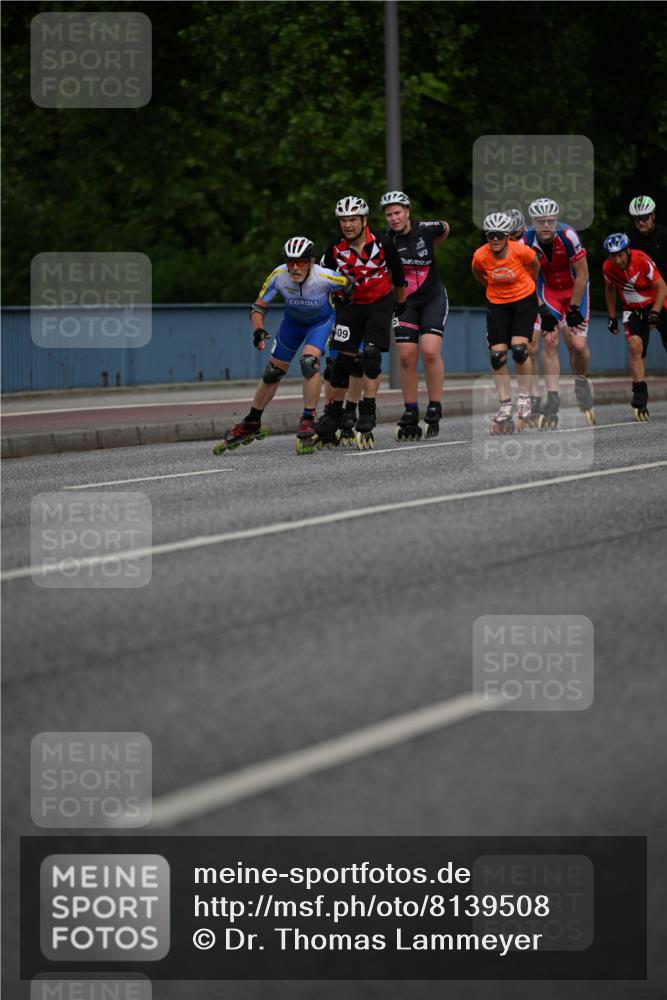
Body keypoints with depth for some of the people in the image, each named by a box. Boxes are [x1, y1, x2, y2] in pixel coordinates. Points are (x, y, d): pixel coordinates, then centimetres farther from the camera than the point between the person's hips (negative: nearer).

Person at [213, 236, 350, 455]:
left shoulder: (323, 277, -36)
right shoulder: (279, 275, -29)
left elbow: (347, 285, -14)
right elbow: (258, 307, -20)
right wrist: (258, 330, -38)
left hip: (321, 321, -3)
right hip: (293, 320, 3)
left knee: (309, 362, -28)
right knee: (273, 372, 7)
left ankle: (308, 423, -18)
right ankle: (251, 425, 24)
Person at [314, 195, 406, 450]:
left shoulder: (382, 245, -18)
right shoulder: (335, 248, -13)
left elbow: (398, 275, -1)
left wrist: (401, 303, 12)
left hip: (380, 303, -2)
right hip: (350, 304, 2)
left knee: (371, 354, -17)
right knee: (343, 359, 0)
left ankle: (367, 416, -13)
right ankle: (333, 415, 11)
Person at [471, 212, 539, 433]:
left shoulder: (521, 251, -22)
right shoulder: (480, 256, -18)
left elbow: (534, 266, 2)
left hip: (524, 301, -2)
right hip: (497, 305, 2)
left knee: (519, 350, -19)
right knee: (497, 355, -6)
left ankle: (524, 397, 3)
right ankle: (505, 407, 4)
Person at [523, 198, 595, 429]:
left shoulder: (567, 236, -29)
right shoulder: (526, 243, -21)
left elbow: (582, 275, -20)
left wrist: (574, 309, -17)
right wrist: (542, 311, -20)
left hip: (575, 288, -2)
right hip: (549, 290, 2)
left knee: (578, 344, -11)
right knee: (549, 339, -15)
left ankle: (582, 382, 20)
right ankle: (552, 399, -14)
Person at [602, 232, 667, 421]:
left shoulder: (642, 260, -26)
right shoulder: (608, 268, -13)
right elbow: (609, 290, 7)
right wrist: (612, 317, 9)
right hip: (633, 310, 2)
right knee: (635, 347, -19)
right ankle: (640, 398, -22)